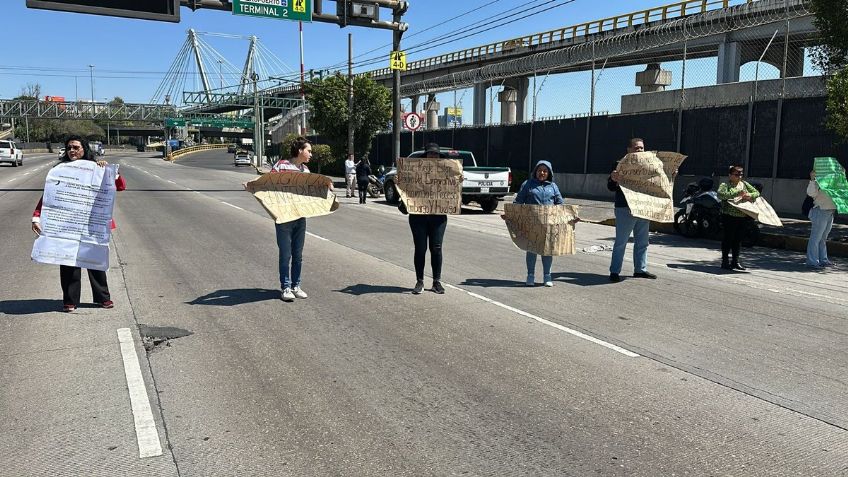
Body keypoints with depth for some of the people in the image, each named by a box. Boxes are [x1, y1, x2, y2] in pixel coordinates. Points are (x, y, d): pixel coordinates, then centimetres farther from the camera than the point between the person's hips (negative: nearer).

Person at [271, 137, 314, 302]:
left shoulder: (306, 170, 11)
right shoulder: (281, 165, -8)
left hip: (301, 217, 6)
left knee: (298, 255, 11)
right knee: (285, 254, 1)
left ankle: (296, 286, 22)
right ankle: (285, 287, 12)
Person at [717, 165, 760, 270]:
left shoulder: (744, 184, 15)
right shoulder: (725, 185, -4)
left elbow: (757, 192, 17)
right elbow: (720, 194, -23)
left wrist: (749, 196, -7)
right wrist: (737, 193, -29)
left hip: (742, 217, 6)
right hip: (729, 217, -6)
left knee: (738, 240, 12)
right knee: (728, 239, -2)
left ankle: (735, 261, 20)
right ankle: (725, 261, 5)